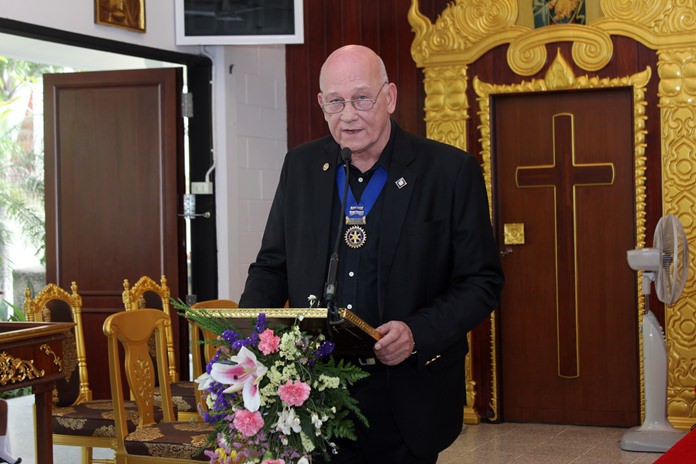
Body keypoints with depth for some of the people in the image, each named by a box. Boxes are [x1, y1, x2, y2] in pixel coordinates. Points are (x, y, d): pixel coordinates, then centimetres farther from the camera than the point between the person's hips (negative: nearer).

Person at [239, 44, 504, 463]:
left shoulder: (451, 171, -7)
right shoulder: (301, 166, 5)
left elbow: (482, 282, -5)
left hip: (407, 405, -2)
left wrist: (418, 333, -21)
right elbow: (272, 266, 12)